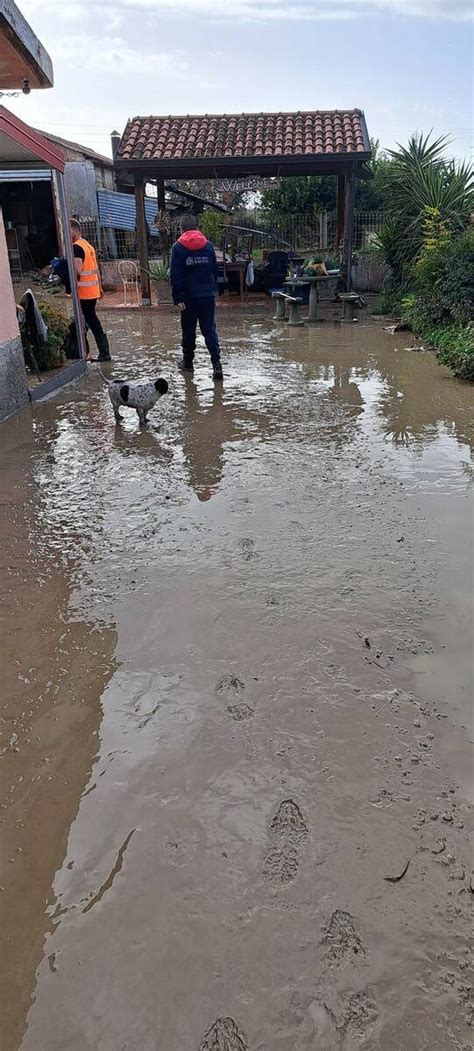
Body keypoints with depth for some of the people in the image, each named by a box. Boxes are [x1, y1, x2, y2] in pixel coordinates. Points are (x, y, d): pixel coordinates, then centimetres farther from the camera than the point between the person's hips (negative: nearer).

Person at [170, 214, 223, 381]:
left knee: (188, 331, 11)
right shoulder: (208, 245, 7)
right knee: (210, 330, 1)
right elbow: (215, 271, 13)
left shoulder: (178, 247, -4)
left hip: (189, 297, -2)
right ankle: (216, 364, -12)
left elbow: (175, 276, -9)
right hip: (208, 295, 2)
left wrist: (177, 298, -9)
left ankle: (187, 362, 23)